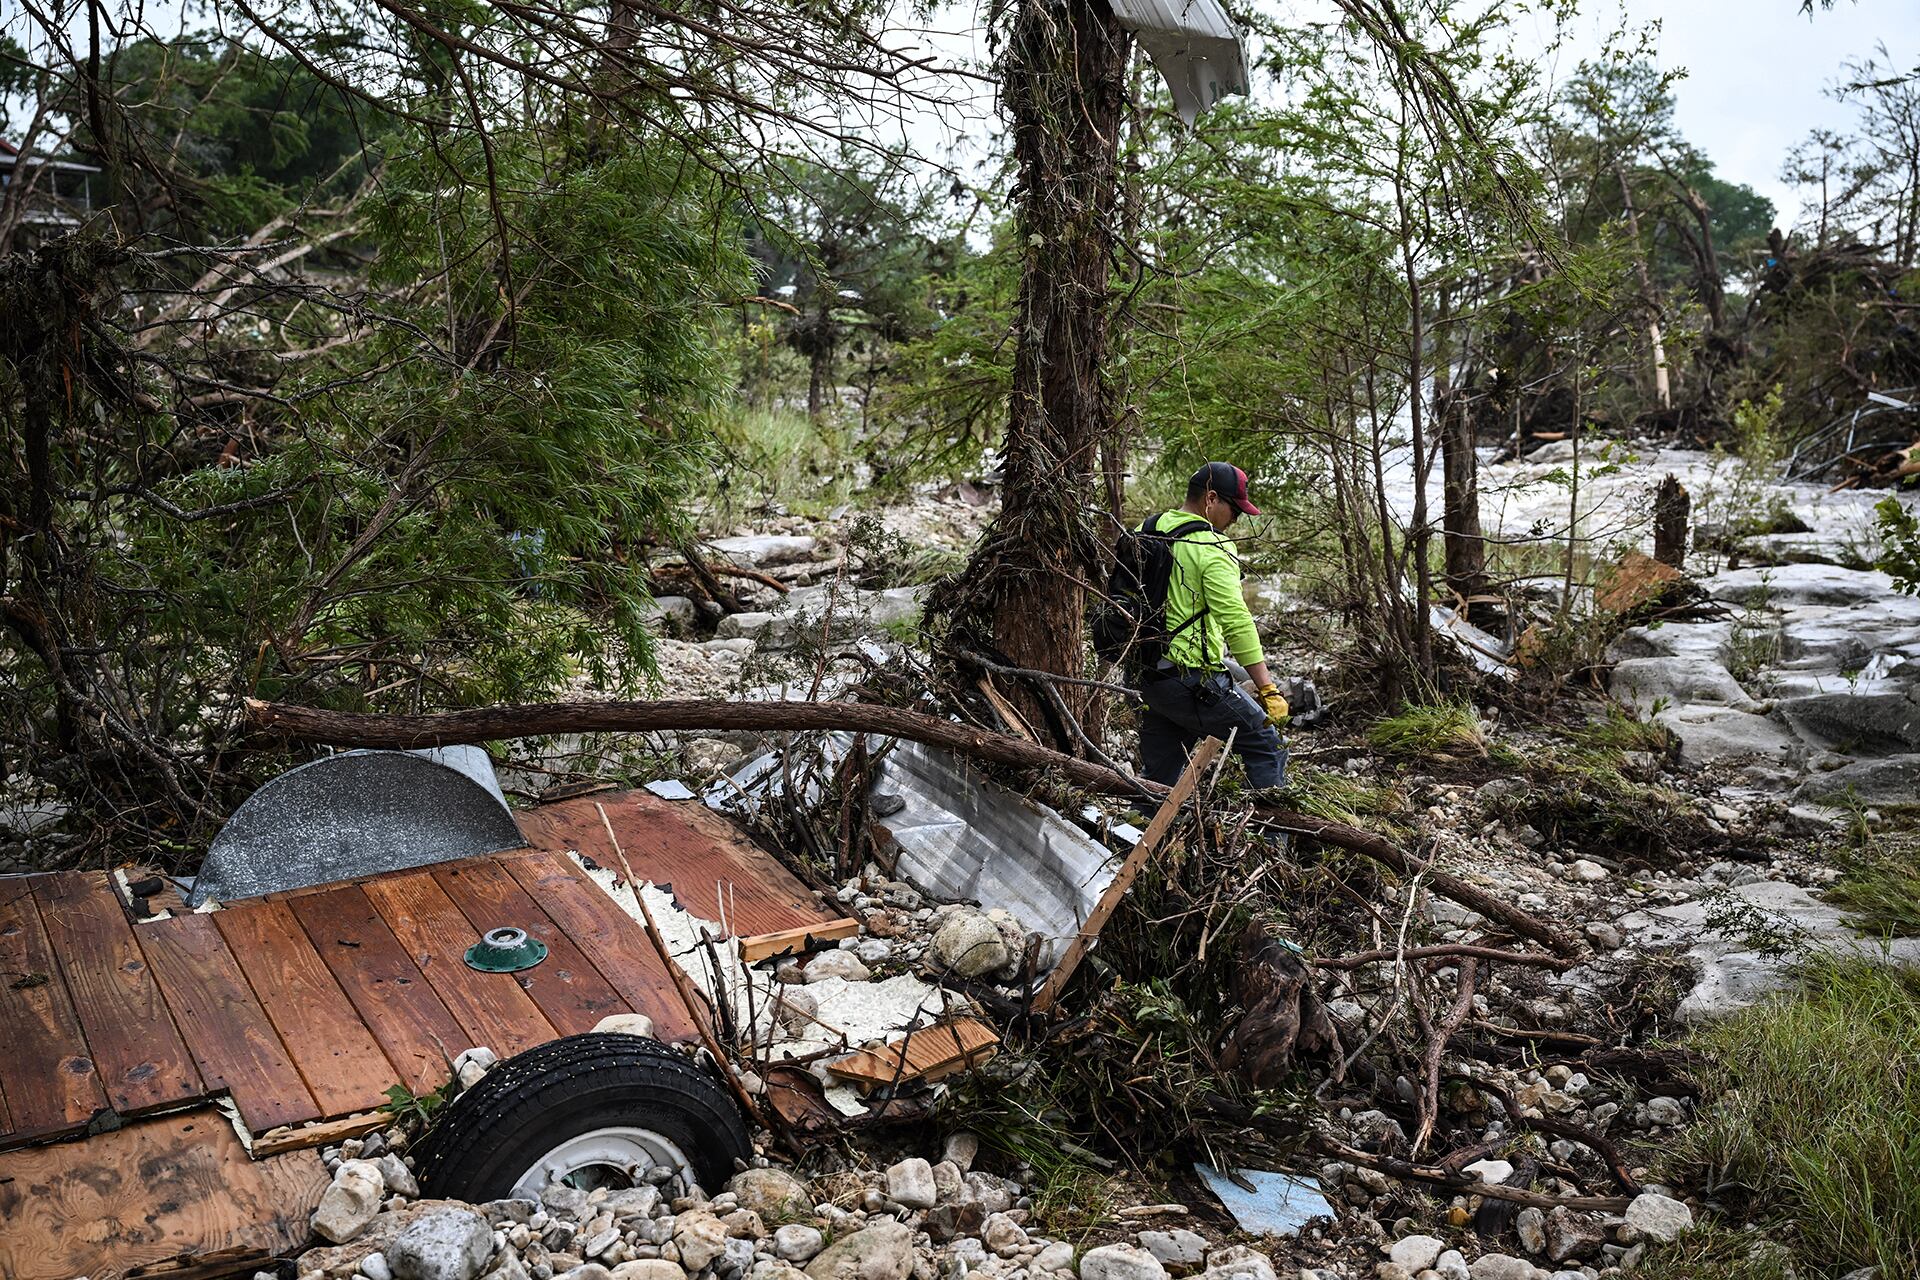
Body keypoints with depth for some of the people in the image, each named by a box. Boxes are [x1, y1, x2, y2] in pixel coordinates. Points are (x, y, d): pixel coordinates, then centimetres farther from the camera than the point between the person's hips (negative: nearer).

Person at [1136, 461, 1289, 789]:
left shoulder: (1145, 532, 10)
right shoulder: (1213, 548, -13)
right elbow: (1236, 622, -19)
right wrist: (1268, 689, -18)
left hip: (1147, 677, 8)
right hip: (1194, 681, -8)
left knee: (1156, 776, 16)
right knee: (1266, 742, 6)